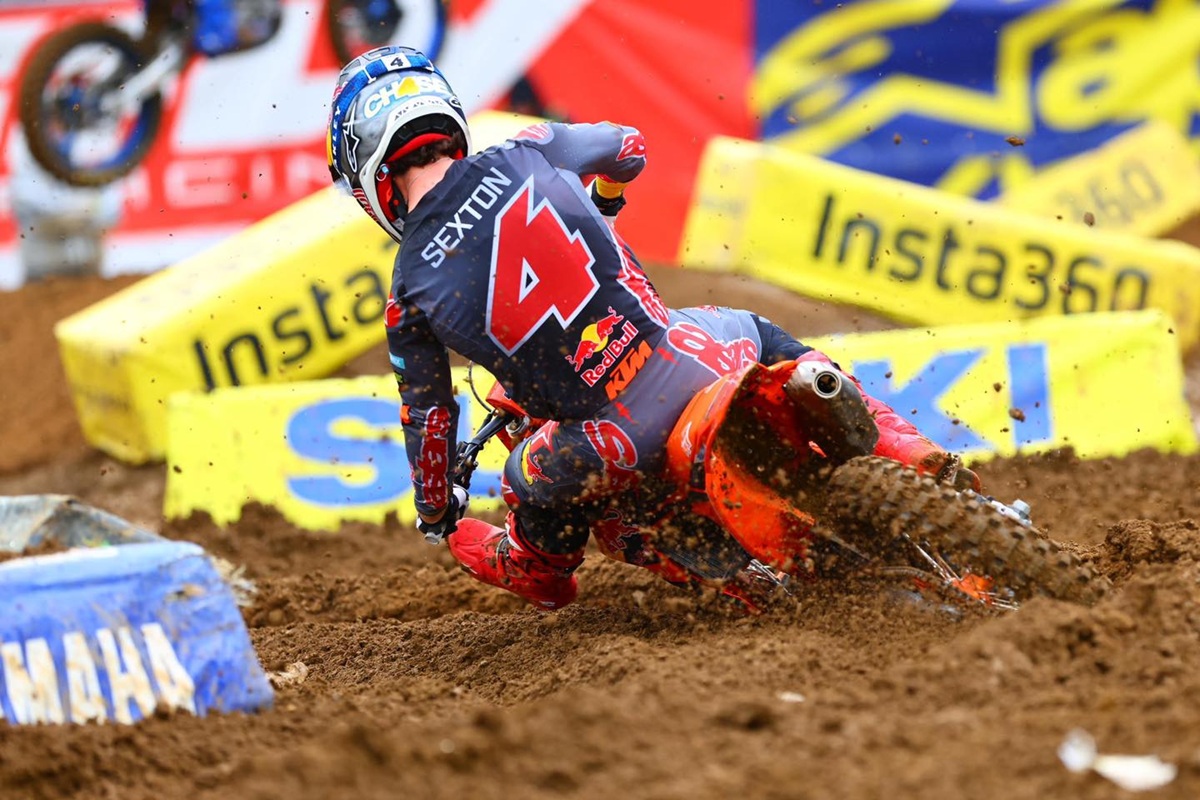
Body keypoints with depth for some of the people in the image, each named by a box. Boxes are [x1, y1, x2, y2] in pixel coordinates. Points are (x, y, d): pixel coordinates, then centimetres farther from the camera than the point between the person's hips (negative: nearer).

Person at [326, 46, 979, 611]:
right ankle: (912, 455, 24)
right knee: (757, 334, 32)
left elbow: (428, 419, 8)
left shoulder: (410, 295, -2)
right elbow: (627, 148, 22)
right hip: (691, 362, 2)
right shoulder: (526, 155, 1)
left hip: (611, 443, -2)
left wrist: (438, 521, 27)